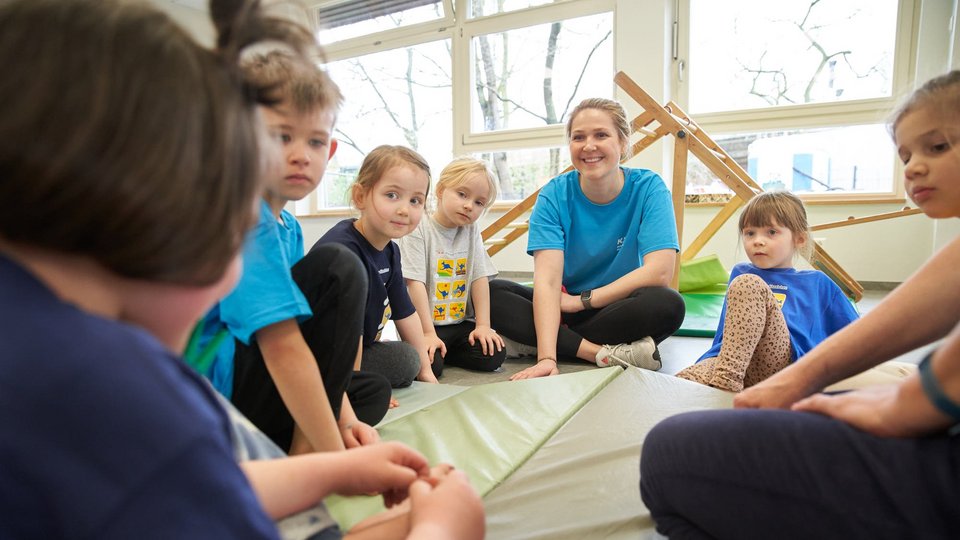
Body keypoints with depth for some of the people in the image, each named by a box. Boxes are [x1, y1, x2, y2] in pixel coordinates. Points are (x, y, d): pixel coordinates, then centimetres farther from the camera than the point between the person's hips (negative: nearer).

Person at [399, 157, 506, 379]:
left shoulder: (471, 231, 5)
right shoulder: (418, 229, -11)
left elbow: (480, 278, 2)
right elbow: (415, 283, -17)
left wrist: (483, 325, -5)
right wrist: (428, 333, -20)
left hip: (461, 322, 5)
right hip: (425, 324, -5)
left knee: (494, 356, -14)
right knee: (429, 364, -28)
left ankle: (444, 351, 8)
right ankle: (433, 350, 6)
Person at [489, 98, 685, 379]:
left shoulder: (648, 188, -11)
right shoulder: (554, 195, -10)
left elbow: (660, 271, -22)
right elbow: (547, 280, -21)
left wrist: (581, 299, -17)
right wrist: (547, 357, -33)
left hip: (622, 311, -1)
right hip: (568, 308, 1)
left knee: (668, 304, -33)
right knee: (490, 293, -22)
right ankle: (606, 353, -27)